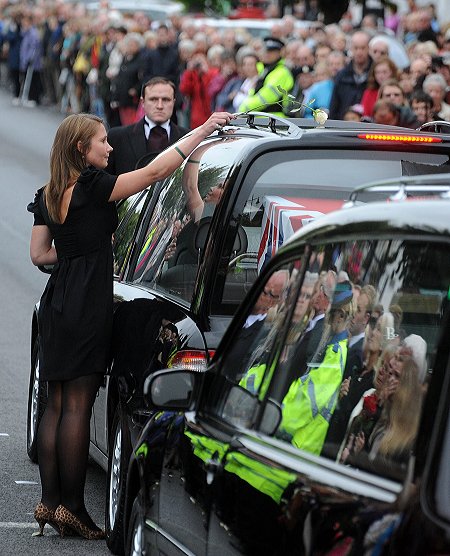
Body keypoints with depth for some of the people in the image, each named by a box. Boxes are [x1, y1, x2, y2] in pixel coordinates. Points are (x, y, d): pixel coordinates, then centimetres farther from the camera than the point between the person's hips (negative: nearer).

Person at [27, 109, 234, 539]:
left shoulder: (48, 196, 12)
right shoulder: (91, 186, -11)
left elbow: (39, 254, 14)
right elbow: (154, 171, -13)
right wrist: (203, 131, -8)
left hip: (57, 305, 8)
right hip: (87, 304, -8)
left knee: (56, 404, 9)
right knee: (77, 406, -6)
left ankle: (50, 501, 9)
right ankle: (72, 506, -3)